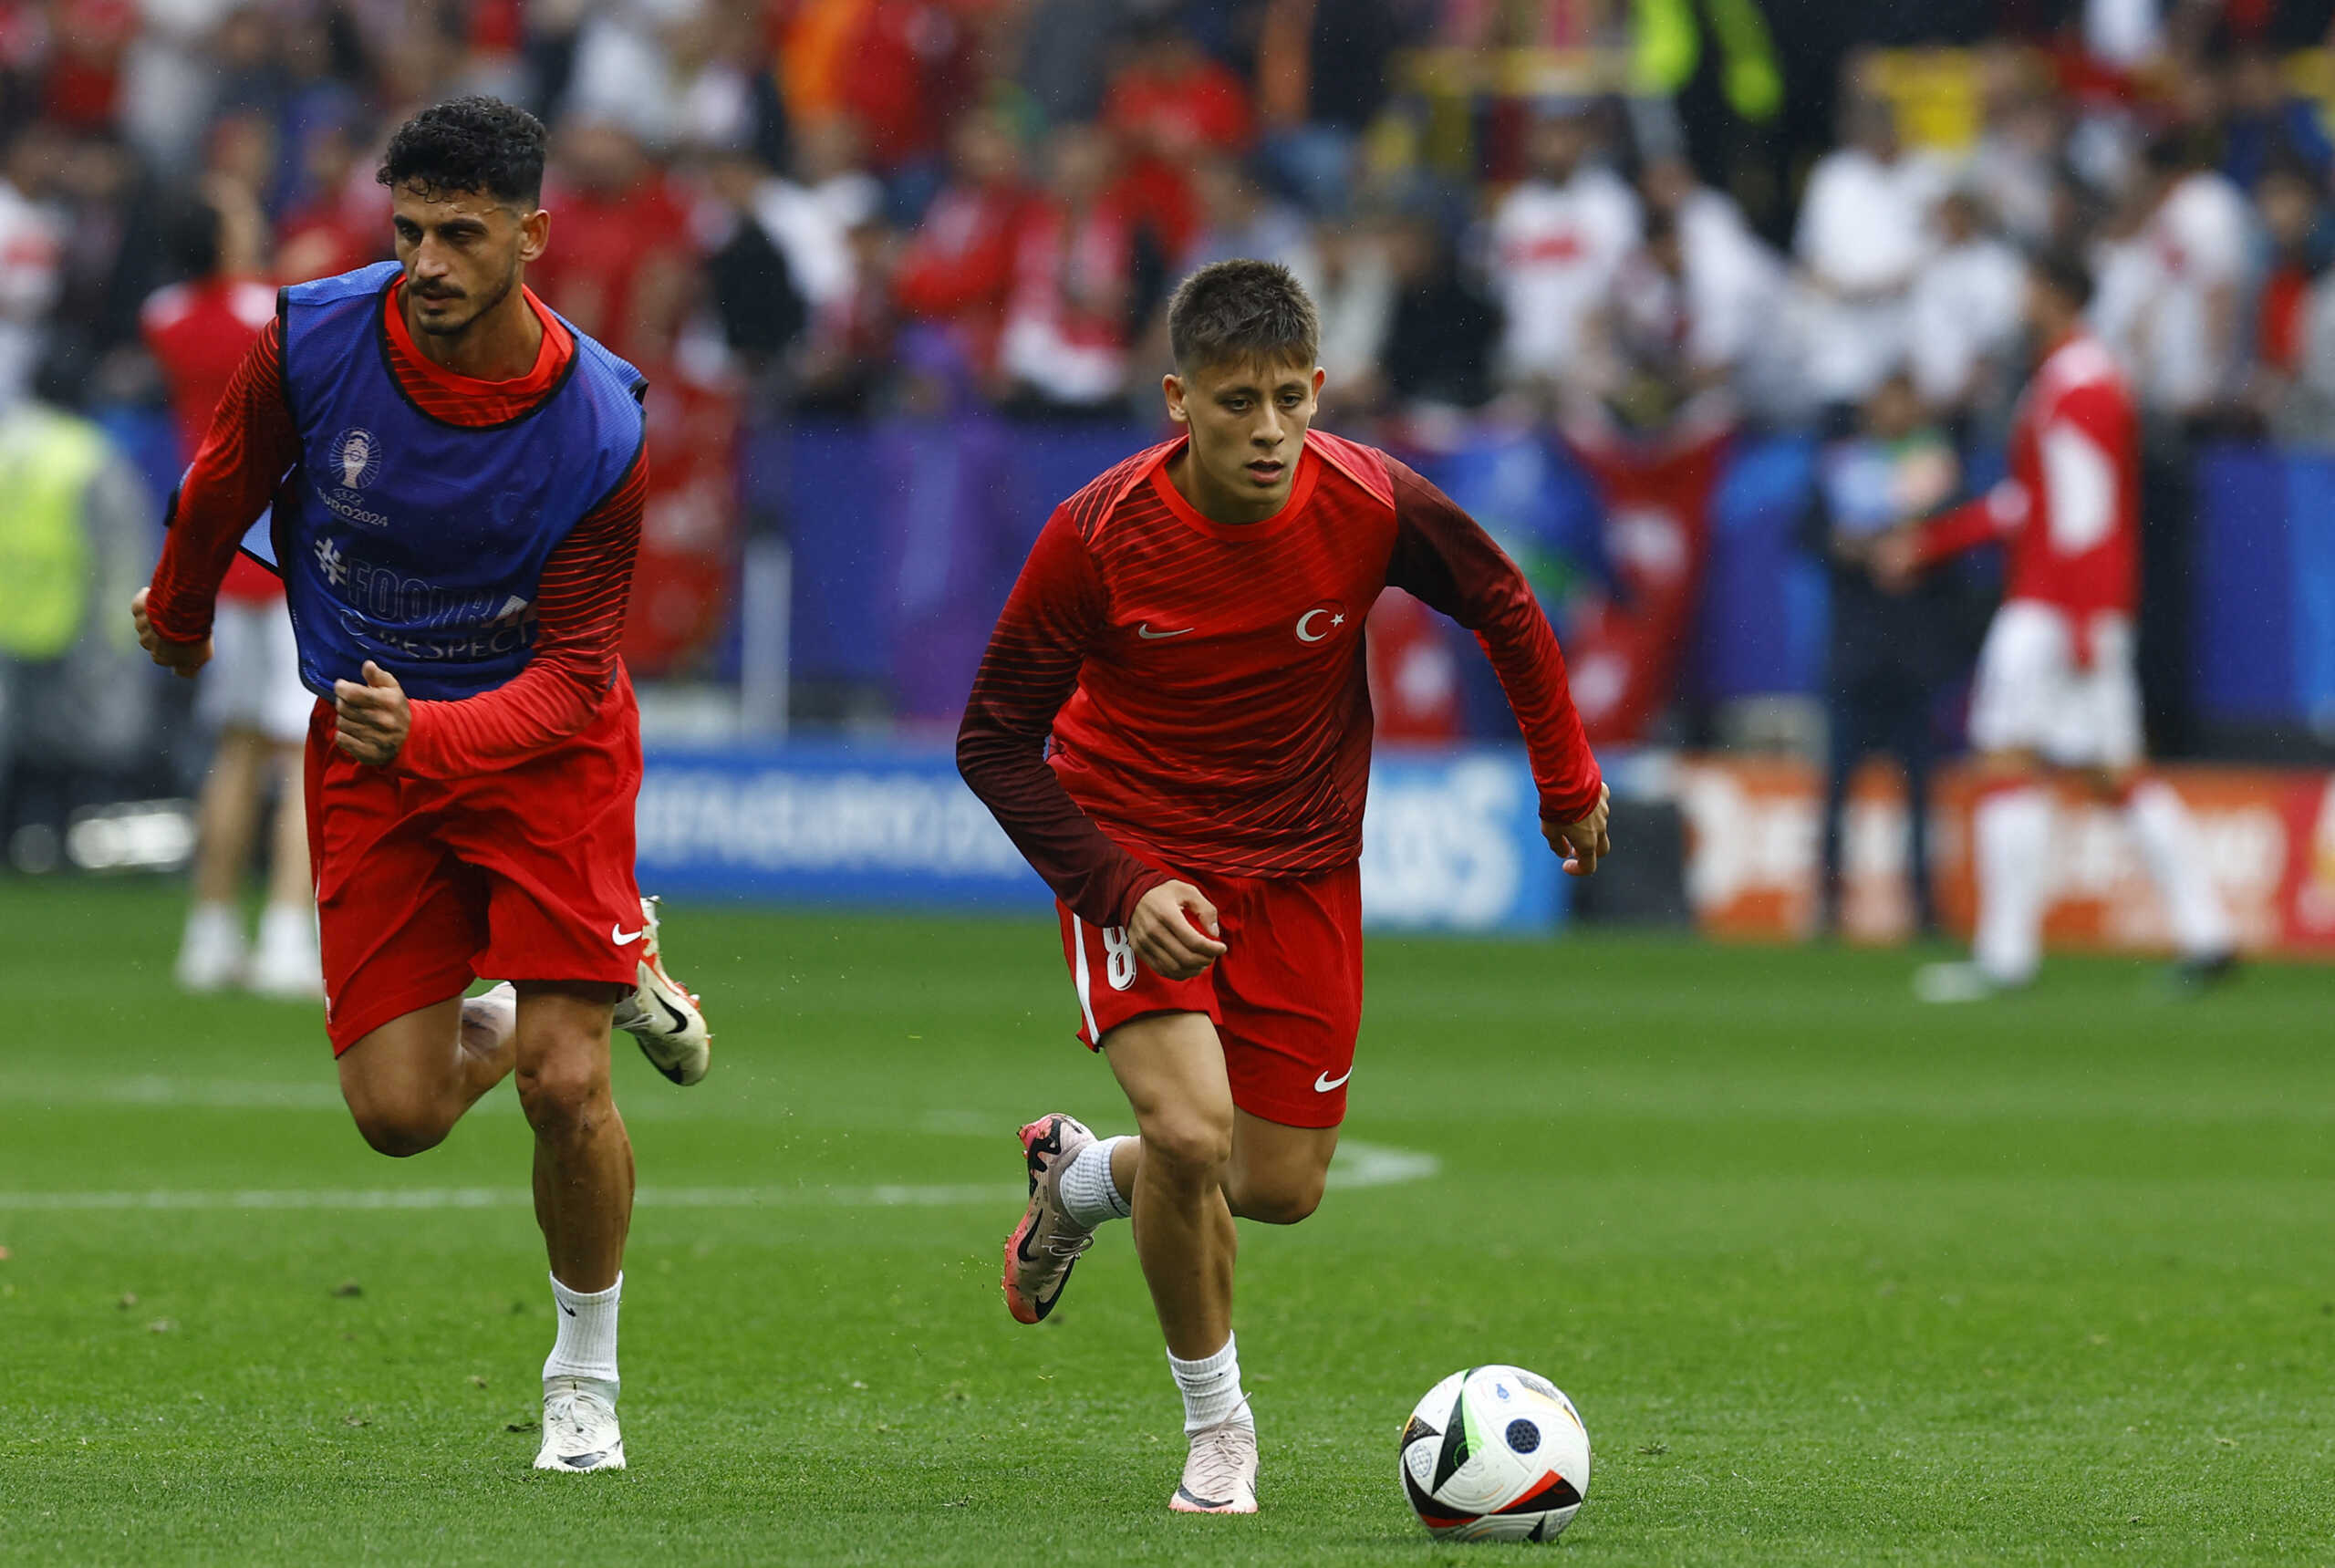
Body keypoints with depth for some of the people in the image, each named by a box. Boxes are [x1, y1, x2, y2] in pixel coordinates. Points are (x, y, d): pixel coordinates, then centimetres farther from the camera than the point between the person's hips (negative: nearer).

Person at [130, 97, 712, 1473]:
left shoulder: (598, 428, -22)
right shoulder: (316, 340, -17)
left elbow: (573, 674, -19)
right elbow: (226, 485, 5)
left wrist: (427, 735, -37)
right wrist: (177, 619, 23)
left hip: (542, 739, -3)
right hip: (368, 745, 3)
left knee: (567, 1085, -13)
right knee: (400, 1112, -3)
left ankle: (587, 1380, 12)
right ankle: (611, 962, 30)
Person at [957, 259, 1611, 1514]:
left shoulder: (1372, 506, -19)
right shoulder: (1099, 535, -24)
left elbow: (1503, 607, 3)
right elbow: (994, 742, -14)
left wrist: (1567, 781, 11)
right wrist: (1121, 888, -24)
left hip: (1300, 867, 3)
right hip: (1136, 855, -3)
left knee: (1281, 1187, 5)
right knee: (1192, 1131, -23)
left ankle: (1080, 1178, 38)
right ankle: (1215, 1425, 1)